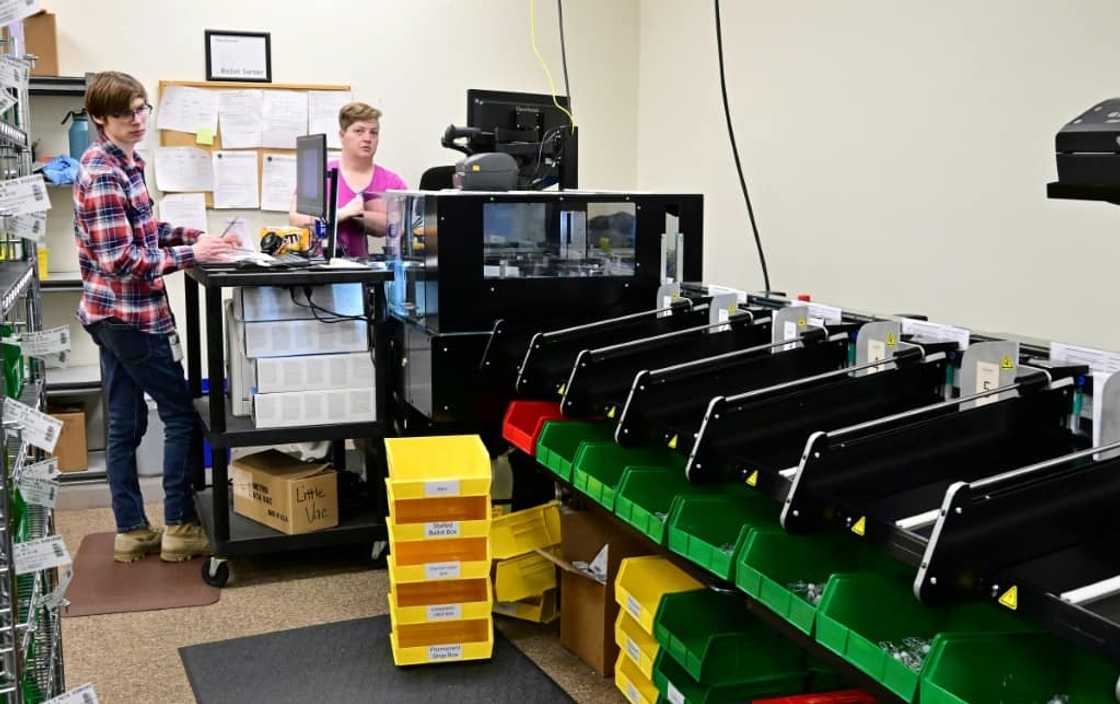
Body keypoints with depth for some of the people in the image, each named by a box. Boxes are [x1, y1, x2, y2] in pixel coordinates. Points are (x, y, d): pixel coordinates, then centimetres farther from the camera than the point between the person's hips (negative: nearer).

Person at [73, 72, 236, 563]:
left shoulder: (120, 163, 11)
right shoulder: (104, 175, -20)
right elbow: (122, 260, -24)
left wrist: (197, 235, 6)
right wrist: (191, 254, -22)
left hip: (112, 312, 10)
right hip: (132, 313, -10)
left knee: (125, 424, 12)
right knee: (182, 413, 1)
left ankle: (131, 532, 19)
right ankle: (179, 527, 9)